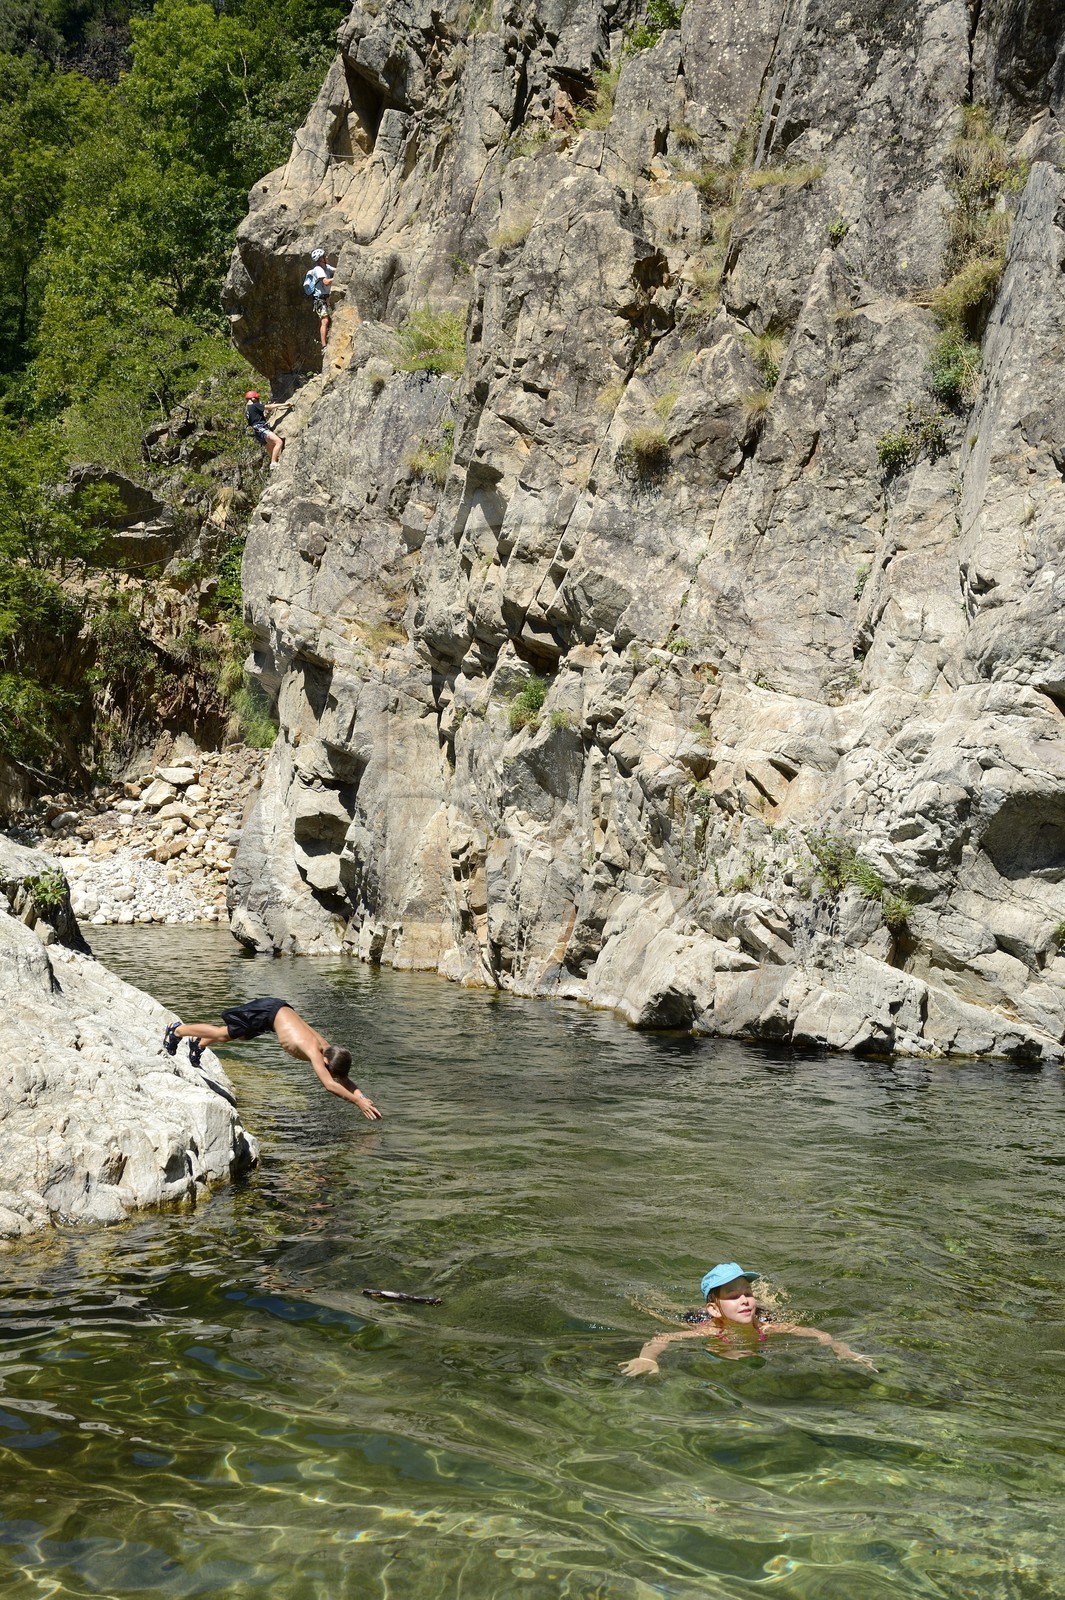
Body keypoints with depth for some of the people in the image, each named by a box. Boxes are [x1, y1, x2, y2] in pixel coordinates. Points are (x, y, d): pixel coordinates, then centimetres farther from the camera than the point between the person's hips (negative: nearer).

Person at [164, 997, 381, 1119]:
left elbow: (343, 1079, -6)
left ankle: (199, 1043, 50)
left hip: (283, 1010, 7)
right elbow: (329, 1085, -45)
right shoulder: (314, 1052, -35)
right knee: (222, 1034, 6)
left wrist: (361, 1095, -22)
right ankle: (177, 1030, 26)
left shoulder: (328, 1049, -16)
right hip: (269, 1011, -7)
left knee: (239, 1035, 27)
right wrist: (358, 1102, -46)